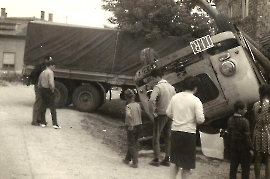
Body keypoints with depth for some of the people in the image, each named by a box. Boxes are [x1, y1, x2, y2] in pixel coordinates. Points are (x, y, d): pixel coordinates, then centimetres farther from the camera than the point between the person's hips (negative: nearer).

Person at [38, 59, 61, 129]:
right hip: (48, 91, -7)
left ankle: (43, 123, 18)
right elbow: (51, 83, -24)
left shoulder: (42, 73, 13)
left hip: (42, 91, 7)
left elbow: (39, 84, 15)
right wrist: (52, 89, -9)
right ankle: (55, 124, -5)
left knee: (43, 107, 14)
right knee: (53, 107, -3)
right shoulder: (50, 72, -12)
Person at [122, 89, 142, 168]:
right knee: (133, 144, 18)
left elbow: (128, 115, -33)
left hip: (132, 127, -6)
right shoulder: (138, 105, 2)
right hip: (139, 126, 6)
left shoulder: (128, 106, -16)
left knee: (131, 145, 4)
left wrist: (131, 125, -25)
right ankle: (127, 159, 33)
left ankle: (135, 162, -1)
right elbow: (139, 115, 5)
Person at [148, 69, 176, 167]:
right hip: (170, 115, 7)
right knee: (168, 137, 12)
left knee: (156, 137, 3)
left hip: (160, 115, -7)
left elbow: (152, 100, -29)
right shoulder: (171, 86, 10)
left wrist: (152, 112, -17)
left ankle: (156, 160, 5)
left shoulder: (158, 87, -15)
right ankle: (167, 159, 16)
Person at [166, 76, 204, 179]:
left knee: (174, 159, 19)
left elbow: (168, 113, 10)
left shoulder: (175, 97, 4)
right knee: (187, 163, 7)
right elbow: (200, 119, -14)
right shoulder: (195, 101, -10)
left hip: (175, 131, 5)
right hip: (188, 133, -5)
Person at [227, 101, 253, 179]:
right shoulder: (244, 121, -19)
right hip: (243, 147, -6)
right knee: (245, 167, 7)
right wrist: (250, 148, -10)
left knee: (233, 165, 14)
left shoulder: (230, 120, 1)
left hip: (233, 146, 6)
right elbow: (247, 136, -17)